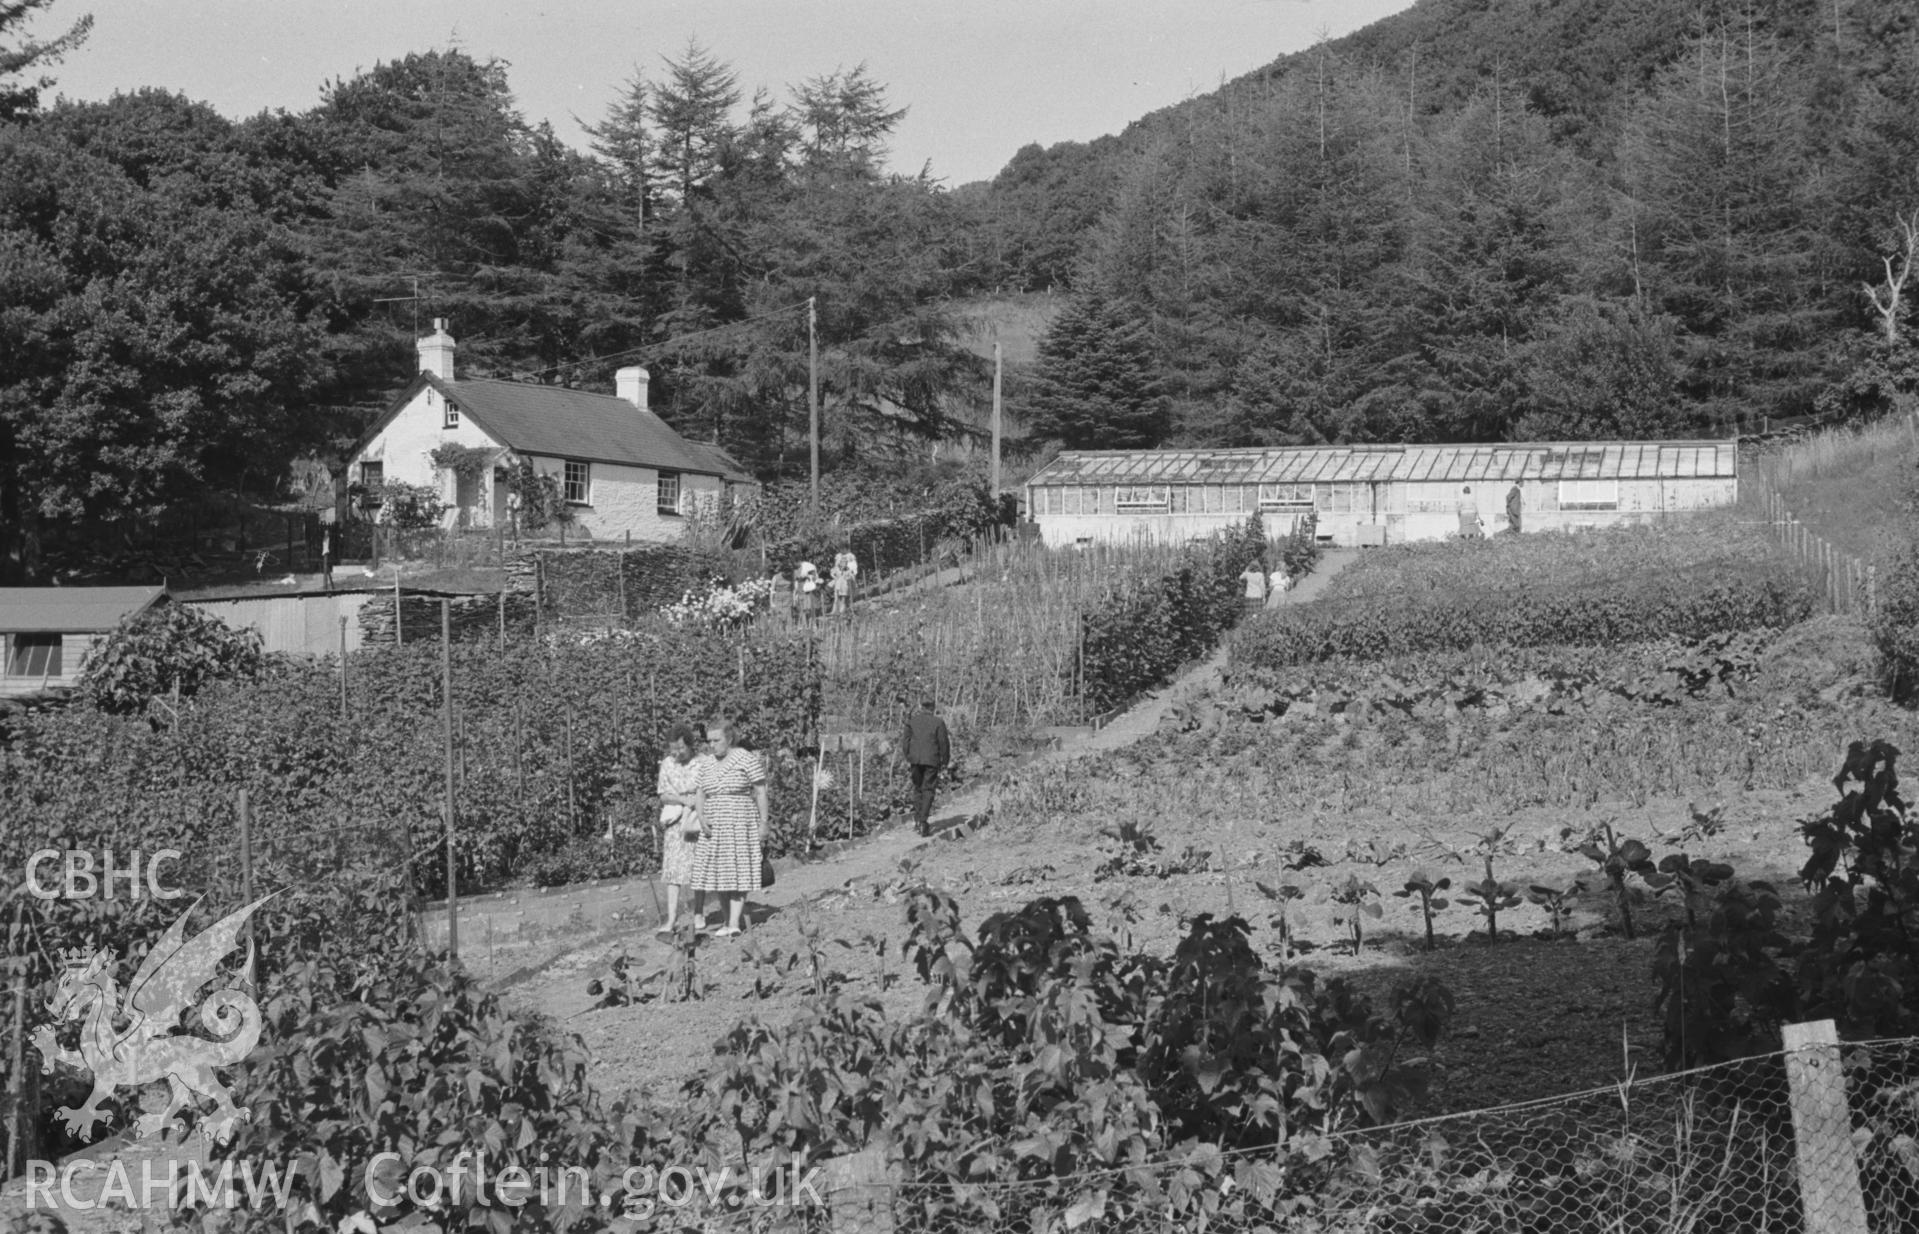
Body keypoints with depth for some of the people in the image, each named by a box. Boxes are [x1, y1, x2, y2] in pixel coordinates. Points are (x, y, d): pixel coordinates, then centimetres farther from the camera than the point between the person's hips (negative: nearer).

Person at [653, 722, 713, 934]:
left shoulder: (705, 763, -7)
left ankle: (699, 915, 15)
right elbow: (664, 796, 2)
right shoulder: (667, 764, 2)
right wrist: (684, 800, -15)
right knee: (673, 869, -5)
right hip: (674, 821, 2)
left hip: (698, 819, -2)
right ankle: (672, 919, -9)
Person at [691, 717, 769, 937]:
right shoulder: (707, 765, 10)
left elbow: (760, 793, -7)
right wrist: (701, 818, -10)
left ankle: (734, 924, -13)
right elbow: (700, 796, 8)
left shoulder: (748, 760, -8)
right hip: (714, 826, 6)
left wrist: (763, 824, -10)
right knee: (718, 873, 4)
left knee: (737, 871, -8)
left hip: (740, 824, -6)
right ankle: (730, 918, 13)